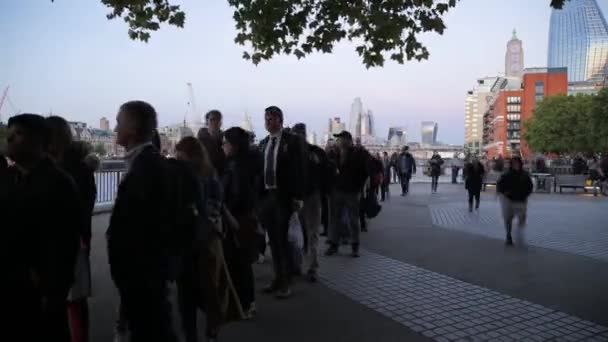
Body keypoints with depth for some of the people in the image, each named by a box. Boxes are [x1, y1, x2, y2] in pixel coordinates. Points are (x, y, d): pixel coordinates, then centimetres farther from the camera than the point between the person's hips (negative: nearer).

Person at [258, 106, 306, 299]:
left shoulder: (292, 141, -4)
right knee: (273, 239, 12)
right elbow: (260, 168, 12)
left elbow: (299, 170, -9)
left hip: (283, 196, -6)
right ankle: (278, 277, 25)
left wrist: (298, 197, -15)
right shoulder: (263, 143, 13)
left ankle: (285, 282, 10)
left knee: (282, 238, -2)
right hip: (266, 195, 6)